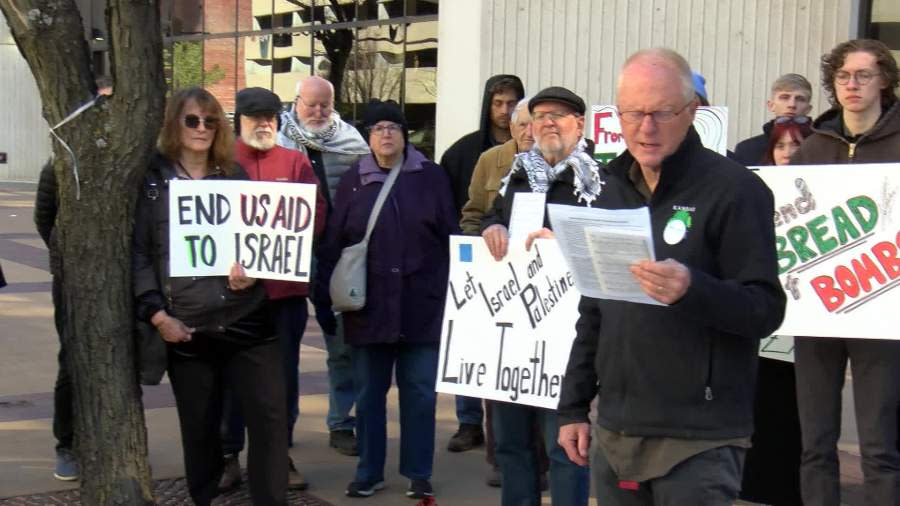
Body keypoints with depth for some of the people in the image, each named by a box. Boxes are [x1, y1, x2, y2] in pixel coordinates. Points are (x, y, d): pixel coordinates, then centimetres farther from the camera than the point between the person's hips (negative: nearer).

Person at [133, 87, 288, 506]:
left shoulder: (236, 176, 10)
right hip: (186, 328, -1)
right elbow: (138, 253, 1)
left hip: (247, 321, 1)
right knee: (198, 428, 10)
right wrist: (156, 313, -8)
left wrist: (253, 270, -8)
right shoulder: (151, 181, 3)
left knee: (270, 418, -4)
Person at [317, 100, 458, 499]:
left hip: (421, 306, -1)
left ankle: (418, 474, 15)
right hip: (368, 306, 1)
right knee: (369, 391, 9)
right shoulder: (353, 181, 8)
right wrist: (330, 289, -2)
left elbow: (450, 238, 3)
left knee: (419, 391, 4)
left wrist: (449, 291, -2)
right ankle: (368, 473, 20)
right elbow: (333, 242, 7)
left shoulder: (432, 177, 5)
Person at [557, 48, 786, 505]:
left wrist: (692, 290, -31)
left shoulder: (734, 189, -8)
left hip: (699, 440, -6)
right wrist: (573, 407, 16)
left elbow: (767, 310, -13)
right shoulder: (613, 190, 13)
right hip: (613, 433, 6)